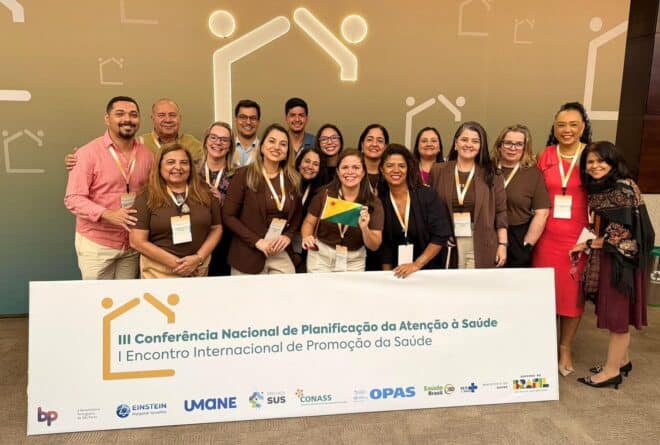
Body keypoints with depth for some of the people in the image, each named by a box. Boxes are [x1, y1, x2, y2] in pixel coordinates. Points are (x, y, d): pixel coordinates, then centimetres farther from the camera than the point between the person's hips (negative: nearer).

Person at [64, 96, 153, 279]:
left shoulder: (146, 154, 3)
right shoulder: (89, 153, -10)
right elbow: (73, 199, -13)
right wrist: (108, 214, -26)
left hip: (133, 244, 4)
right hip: (96, 244, -4)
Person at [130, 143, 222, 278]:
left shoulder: (205, 194, 2)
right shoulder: (147, 197, -5)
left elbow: (216, 228, 5)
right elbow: (137, 241, -9)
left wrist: (199, 258, -10)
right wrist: (175, 263, -14)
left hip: (198, 270, 2)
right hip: (159, 271, -2)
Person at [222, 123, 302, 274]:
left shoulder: (293, 179, 5)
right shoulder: (244, 175, -6)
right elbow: (228, 215, -8)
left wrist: (288, 236, -5)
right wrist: (257, 241, -15)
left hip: (282, 255, 3)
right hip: (248, 255, -3)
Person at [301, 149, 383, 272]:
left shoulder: (373, 202, -7)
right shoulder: (324, 193, -8)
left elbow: (374, 246, -7)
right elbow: (309, 222, 4)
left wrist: (364, 228, -25)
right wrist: (307, 237, -16)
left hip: (354, 261, 1)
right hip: (321, 257, 0)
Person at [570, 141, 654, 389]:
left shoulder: (624, 188, -15)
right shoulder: (596, 189, 10)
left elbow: (622, 232, -18)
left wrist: (588, 245, -10)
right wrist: (590, 246, 5)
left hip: (621, 258, -8)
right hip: (604, 258, 8)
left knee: (618, 314, 1)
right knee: (615, 313, 16)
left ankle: (612, 371, 11)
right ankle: (622, 360, 30)